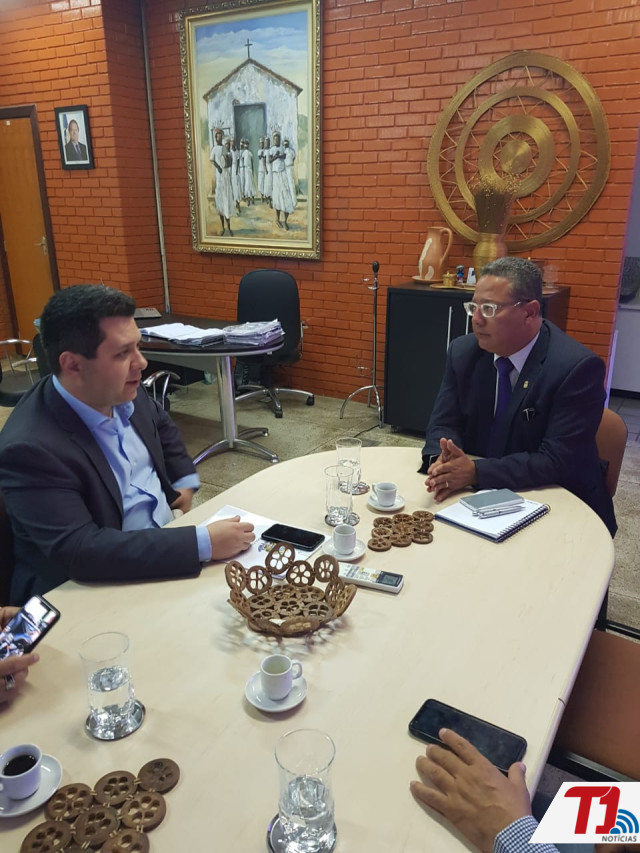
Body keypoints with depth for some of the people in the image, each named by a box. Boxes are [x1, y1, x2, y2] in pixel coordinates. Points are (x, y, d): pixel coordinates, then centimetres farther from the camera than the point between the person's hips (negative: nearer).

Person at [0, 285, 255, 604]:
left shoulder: (121, 394, -4)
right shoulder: (31, 447, -26)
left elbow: (161, 424, 18)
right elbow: (79, 551, -32)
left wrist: (185, 480, 4)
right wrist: (201, 543, -34)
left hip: (169, 532, 7)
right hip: (96, 589, -6)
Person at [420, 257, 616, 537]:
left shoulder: (577, 367, -19)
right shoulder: (463, 352, -3)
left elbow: (557, 461, -22)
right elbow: (444, 424, -1)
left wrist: (476, 472, -31)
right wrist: (443, 460, -23)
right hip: (482, 496, 5)